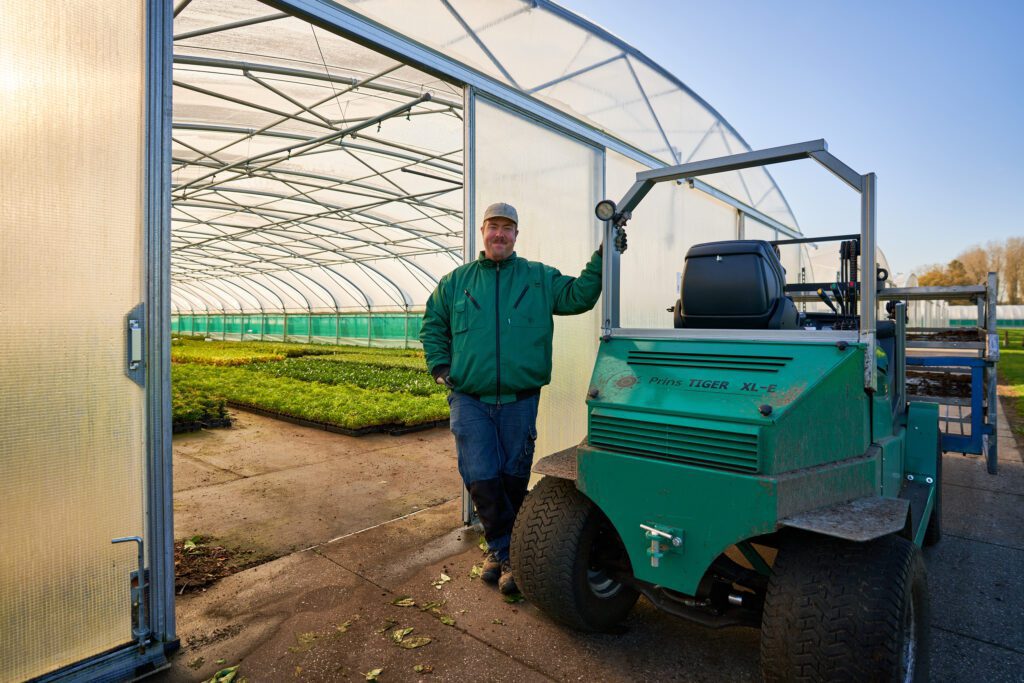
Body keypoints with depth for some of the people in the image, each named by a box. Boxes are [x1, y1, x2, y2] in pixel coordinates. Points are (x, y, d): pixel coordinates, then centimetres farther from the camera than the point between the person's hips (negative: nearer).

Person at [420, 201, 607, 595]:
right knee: (481, 479, -3)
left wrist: (601, 259, -9)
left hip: (519, 400, 0)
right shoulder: (456, 281, 10)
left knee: (514, 479, 8)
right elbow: (433, 325, 17)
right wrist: (440, 366, 5)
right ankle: (506, 552, 17)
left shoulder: (540, 278, 8)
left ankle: (501, 550, 27)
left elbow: (579, 297, 1)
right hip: (470, 401, 0)